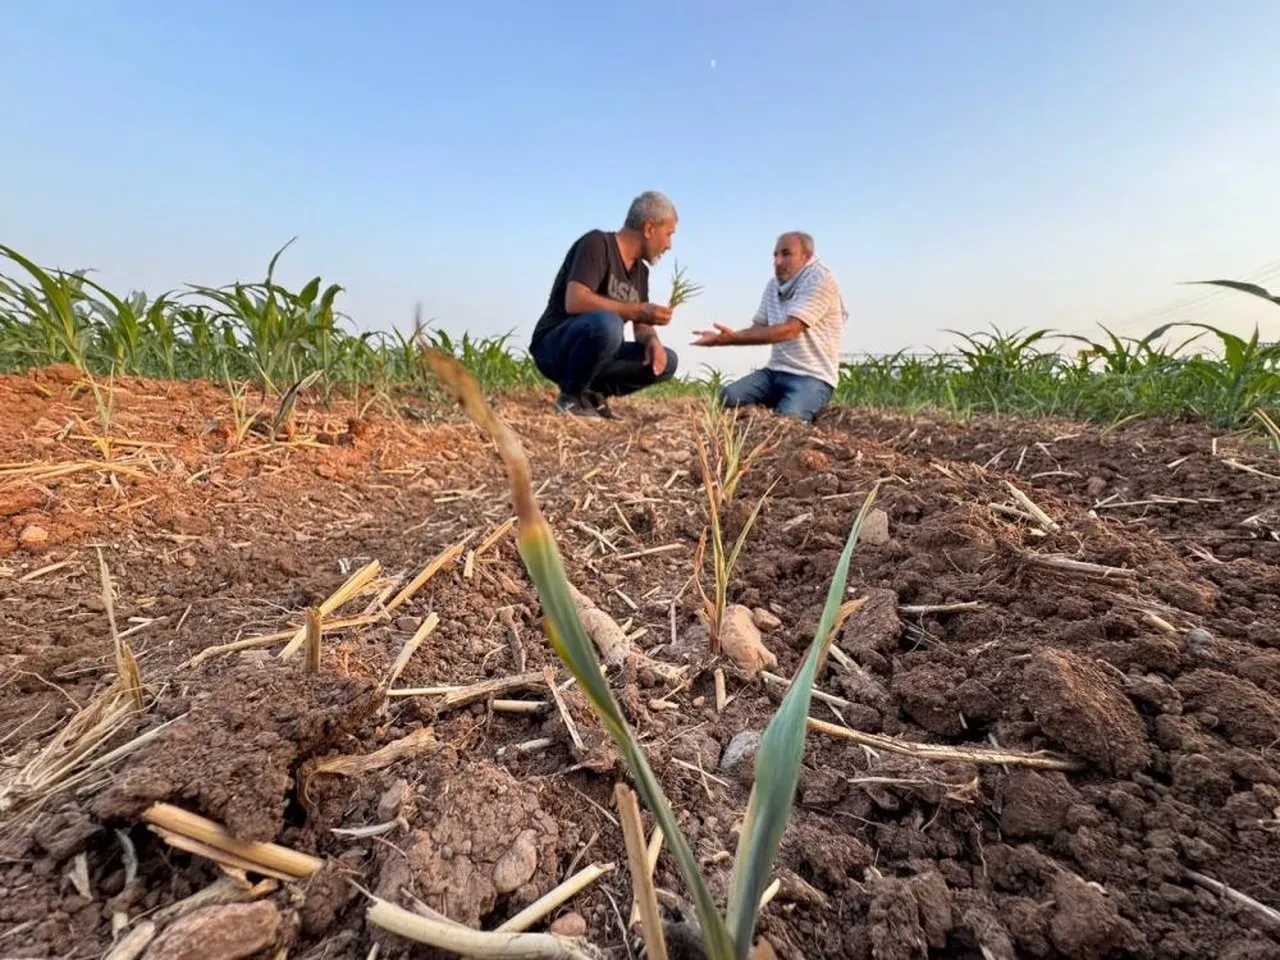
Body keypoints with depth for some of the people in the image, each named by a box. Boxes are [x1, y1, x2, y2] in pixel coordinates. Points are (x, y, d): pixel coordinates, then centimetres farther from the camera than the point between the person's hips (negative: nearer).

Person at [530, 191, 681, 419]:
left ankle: (593, 391, 0)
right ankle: (571, 395, -16)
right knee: (607, 323, -37)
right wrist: (637, 310, -26)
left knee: (666, 360, -2)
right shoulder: (597, 243, -13)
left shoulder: (641, 271, 11)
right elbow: (574, 302, -27)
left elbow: (641, 326, 12)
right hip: (554, 347, -7)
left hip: (591, 351, 8)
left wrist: (653, 341, -13)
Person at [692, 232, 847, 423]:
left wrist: (733, 339, -25)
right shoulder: (773, 286, 14)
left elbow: (789, 330, -22)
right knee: (728, 397, -16)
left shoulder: (820, 280, -11)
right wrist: (722, 337, -11)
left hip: (813, 376, -6)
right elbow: (757, 329, 9)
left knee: (786, 418, -32)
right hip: (775, 371, 6)